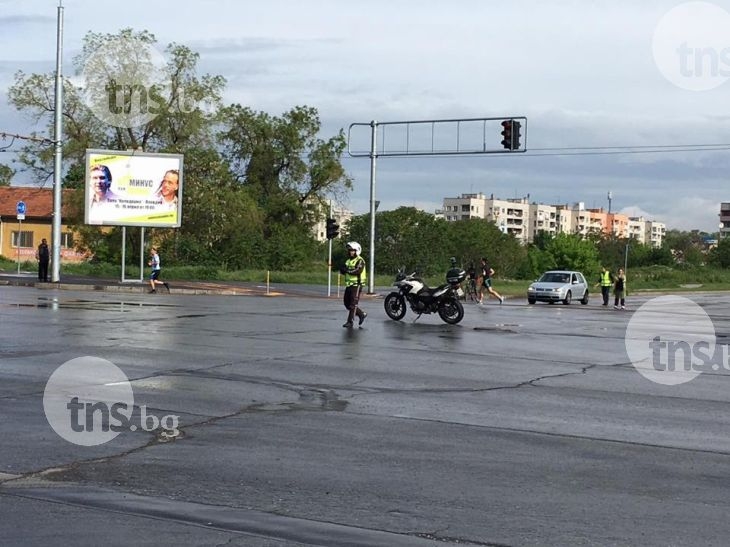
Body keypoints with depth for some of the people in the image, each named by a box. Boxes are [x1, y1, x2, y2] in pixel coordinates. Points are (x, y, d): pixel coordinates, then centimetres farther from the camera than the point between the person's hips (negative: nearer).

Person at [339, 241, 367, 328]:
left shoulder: (360, 260, -9)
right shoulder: (348, 261, 17)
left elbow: (358, 271, -25)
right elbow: (343, 271, 12)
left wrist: (348, 270, -28)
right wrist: (343, 269, -11)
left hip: (356, 284, -9)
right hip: (349, 284, 9)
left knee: (353, 304, -9)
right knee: (347, 303, 11)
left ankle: (350, 322, -8)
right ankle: (361, 314, 24)